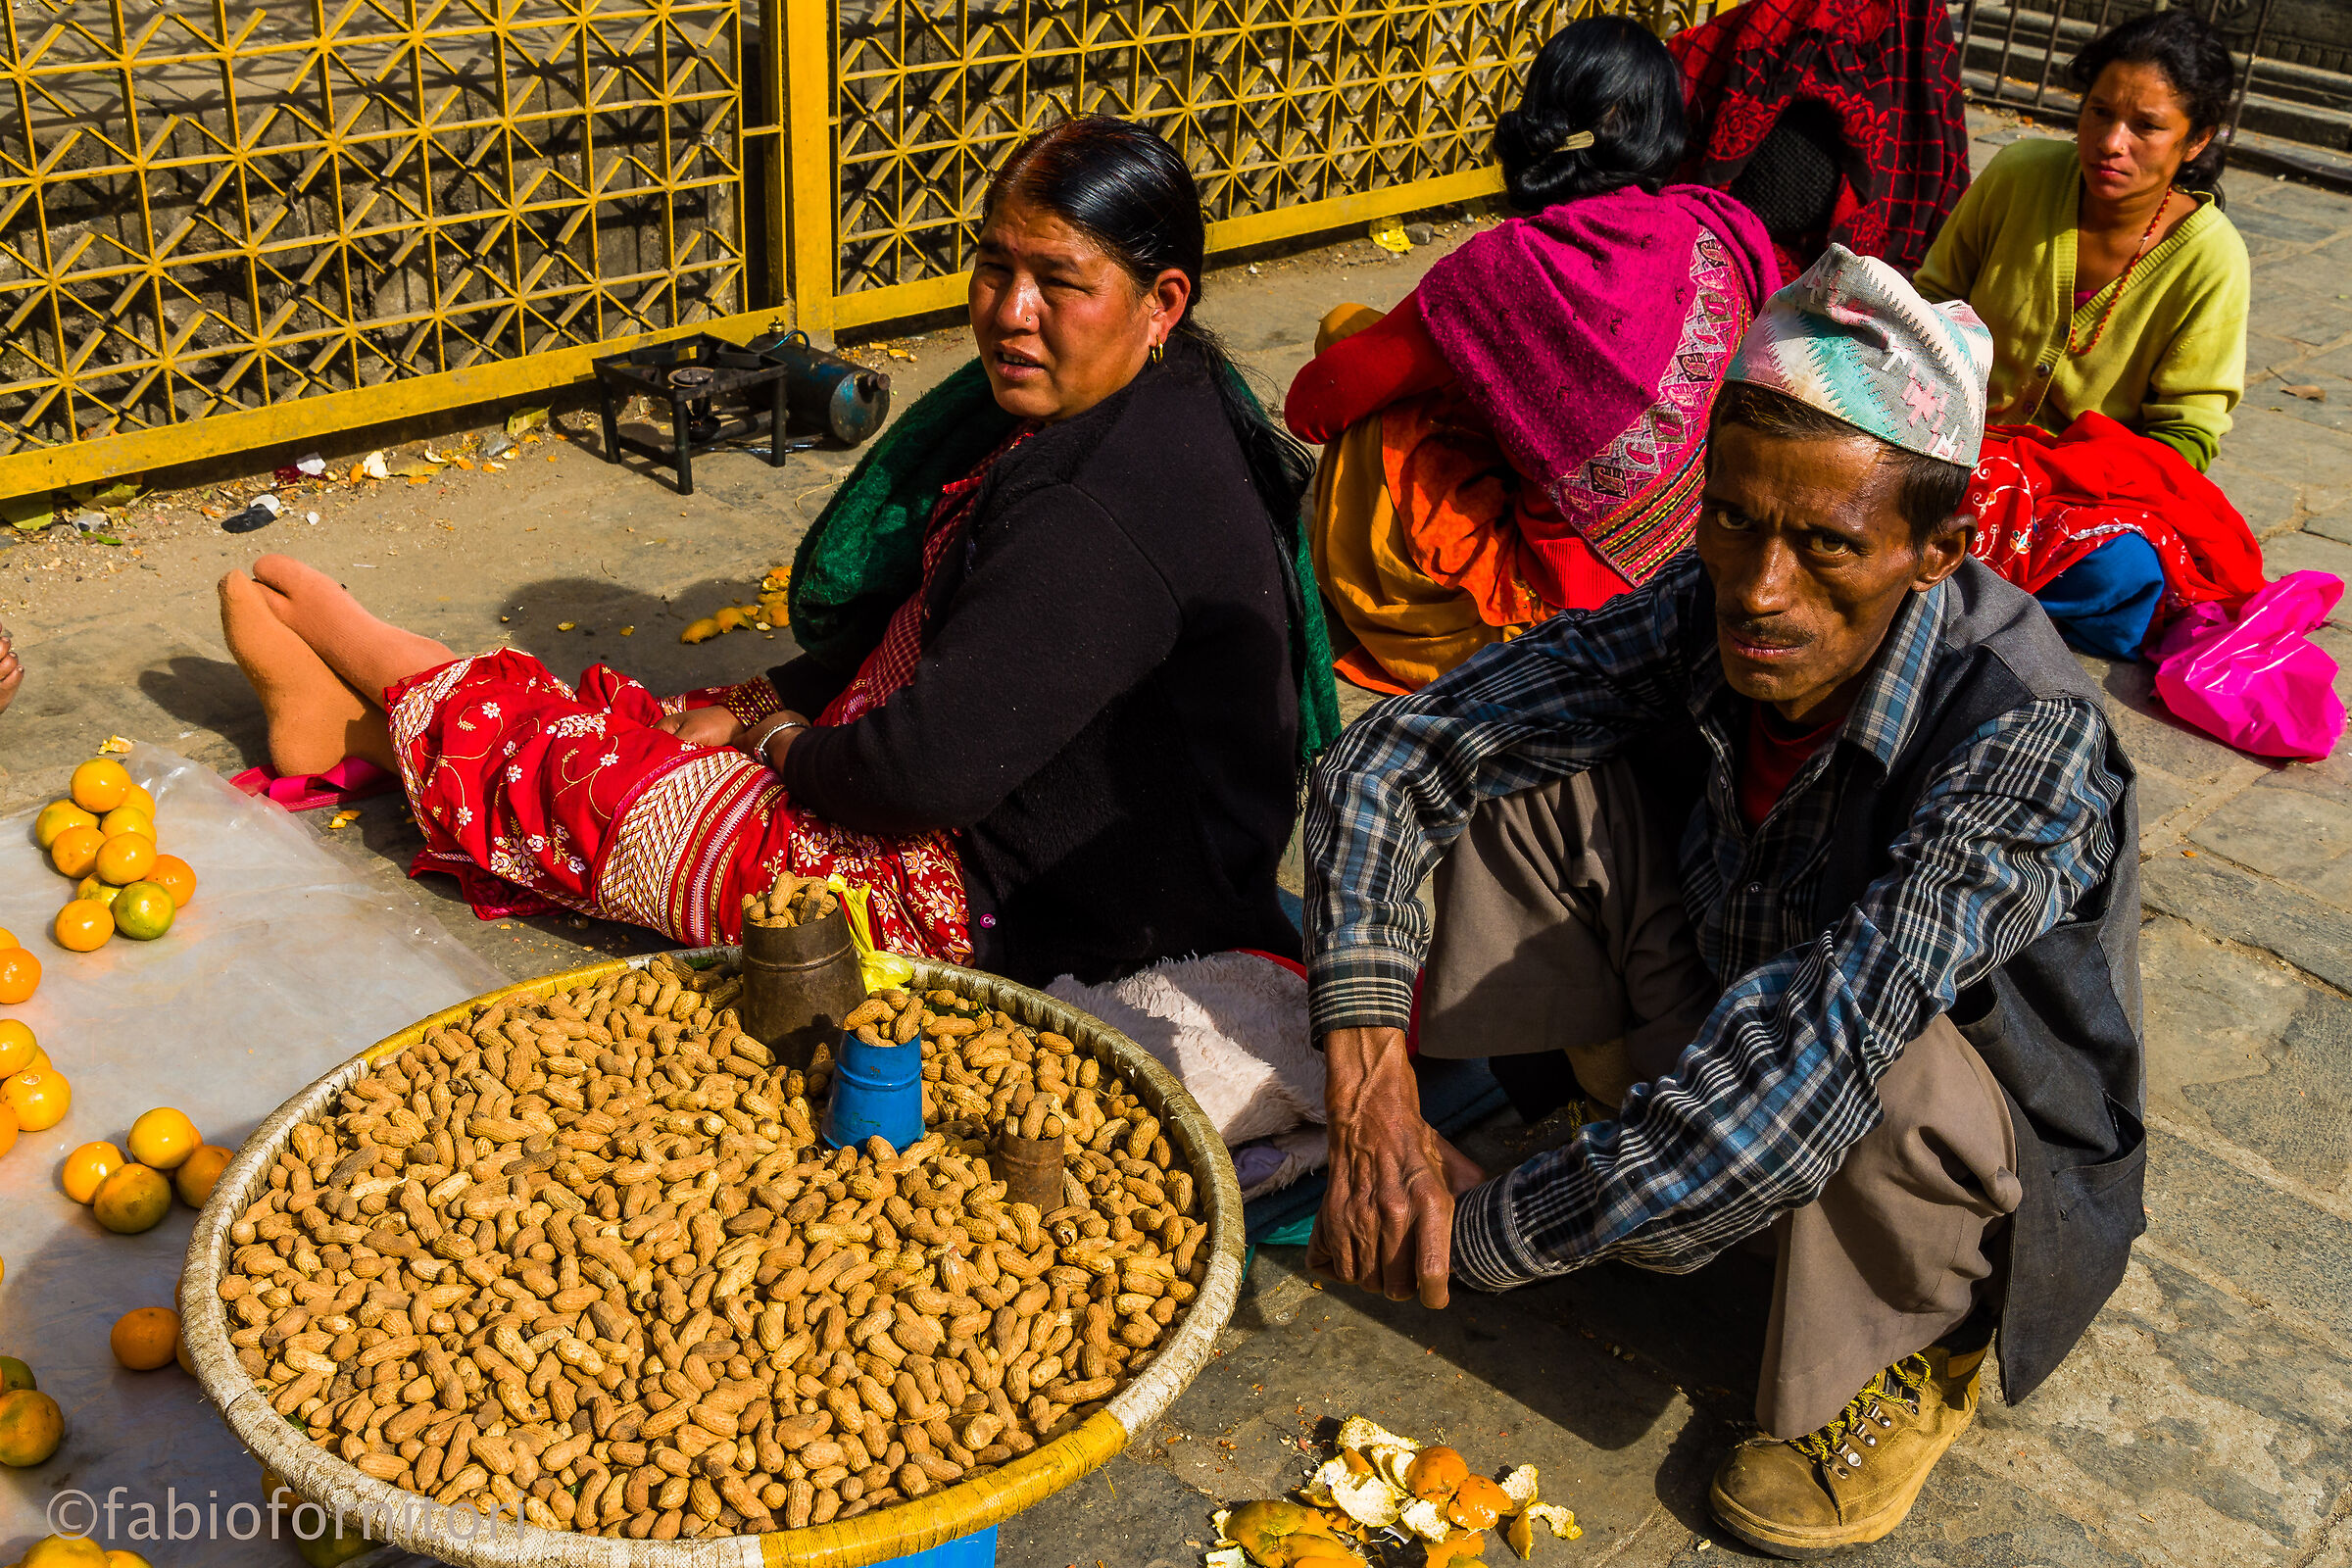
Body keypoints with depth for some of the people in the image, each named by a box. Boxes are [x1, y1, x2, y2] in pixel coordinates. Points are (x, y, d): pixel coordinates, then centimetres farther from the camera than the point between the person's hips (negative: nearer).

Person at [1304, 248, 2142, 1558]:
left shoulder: (2027, 738, -35)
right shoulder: (1696, 623, -20)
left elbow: (1820, 1051, -46)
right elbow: (1386, 762, -17)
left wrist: (1490, 1234, -40)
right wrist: (1371, 1093, -29)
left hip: (1986, 1161, -3)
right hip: (1721, 1075, 4)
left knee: (1882, 1055, -39)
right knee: (1539, 783, -15)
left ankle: (1916, 1358, -6)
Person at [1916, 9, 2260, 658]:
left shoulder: (2209, 259, -11)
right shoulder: (2019, 174, -6)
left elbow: (2184, 437, -8)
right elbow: (1936, 296, 9)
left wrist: (2031, 468, -21)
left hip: (2099, 482, 0)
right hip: (1964, 444, 1)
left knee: (2120, 567, -35)